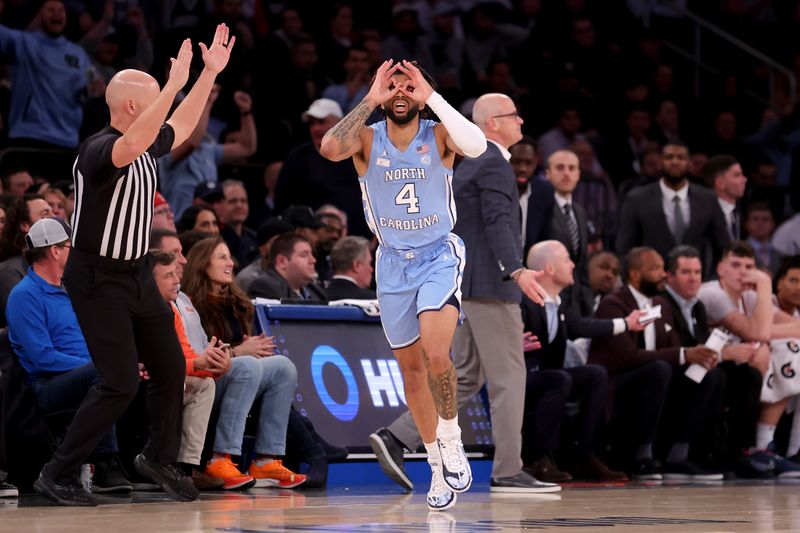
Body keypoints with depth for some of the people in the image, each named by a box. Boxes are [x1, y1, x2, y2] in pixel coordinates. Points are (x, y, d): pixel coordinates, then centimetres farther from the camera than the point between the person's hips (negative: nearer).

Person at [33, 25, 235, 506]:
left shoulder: (148, 147, 4)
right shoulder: (99, 150, -22)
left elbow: (182, 126, 25)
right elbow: (130, 145, -45)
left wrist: (210, 72, 20)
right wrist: (175, 83, -45)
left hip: (138, 275, 9)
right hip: (99, 280, -9)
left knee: (171, 369, 14)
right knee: (121, 384, -13)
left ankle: (160, 458, 34)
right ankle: (58, 475, -3)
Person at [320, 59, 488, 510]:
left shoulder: (439, 135, -10)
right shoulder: (367, 138, -6)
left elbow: (477, 146, -33)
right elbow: (330, 148, -29)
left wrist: (433, 96, -29)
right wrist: (370, 100, -26)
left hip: (439, 256, -3)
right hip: (393, 262, 3)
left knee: (436, 352, -26)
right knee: (411, 368, 11)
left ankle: (450, 437, -3)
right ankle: (438, 465, 24)